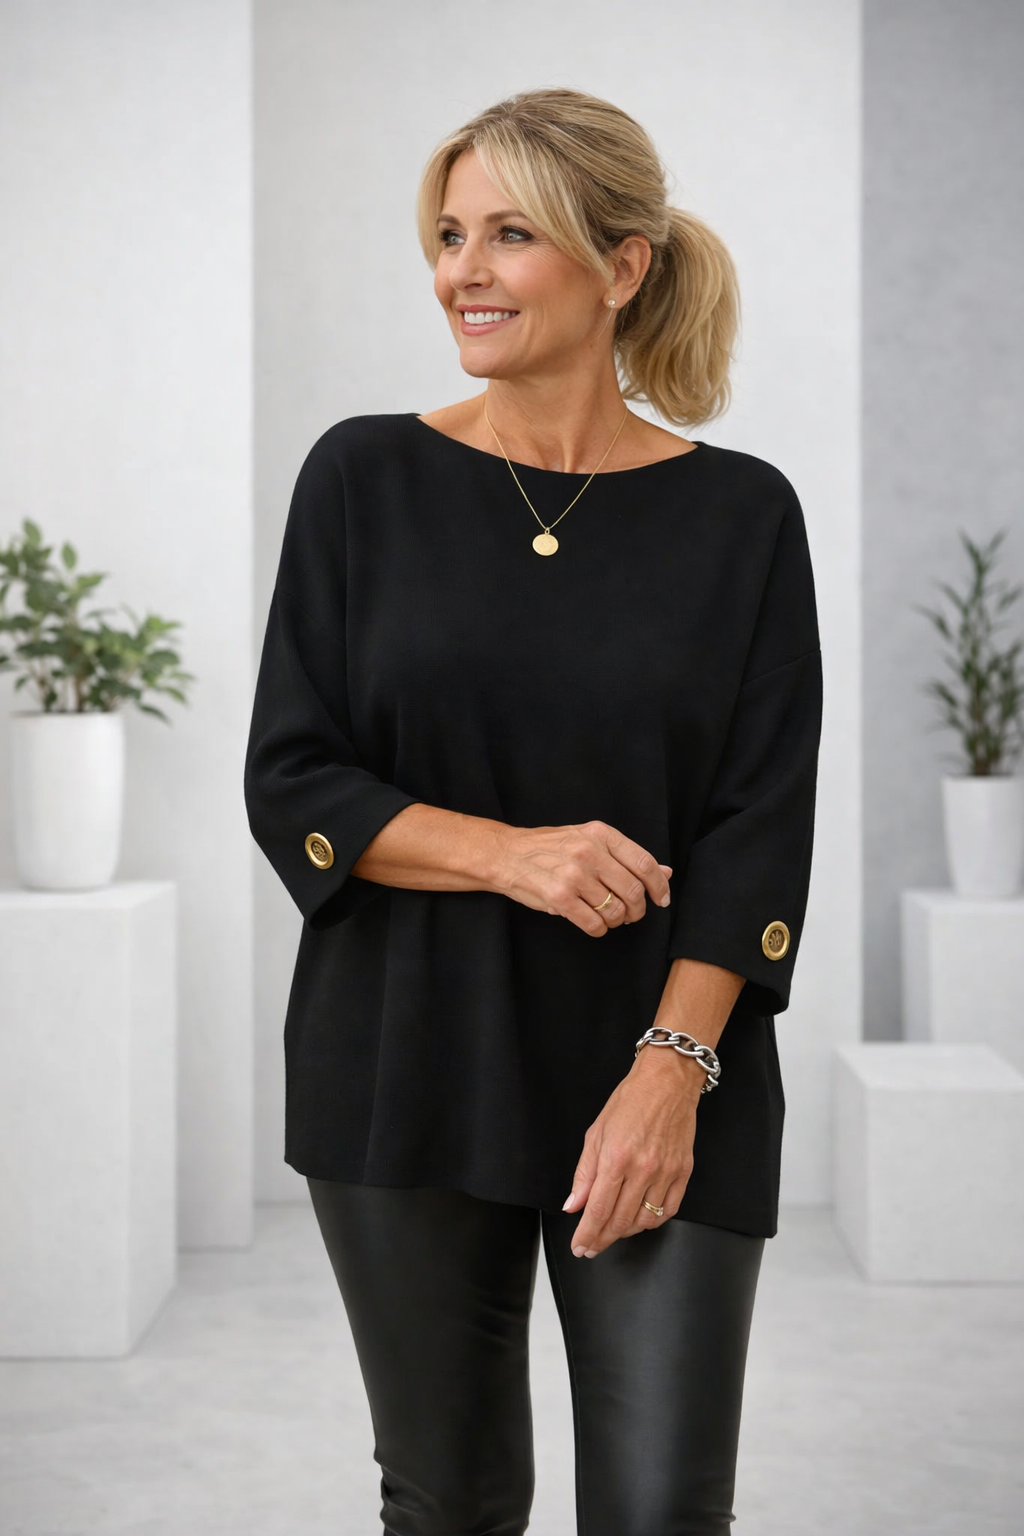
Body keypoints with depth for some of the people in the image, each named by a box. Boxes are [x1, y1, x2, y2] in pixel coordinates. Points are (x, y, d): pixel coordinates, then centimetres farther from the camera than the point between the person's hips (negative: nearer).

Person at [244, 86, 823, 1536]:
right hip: (409, 1077, 1)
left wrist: (672, 1068, -13)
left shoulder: (741, 514, 0)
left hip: (664, 1084, 0)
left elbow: (760, 832, -3)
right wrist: (511, 853, -16)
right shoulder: (365, 477, 1)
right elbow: (289, 785, -2)